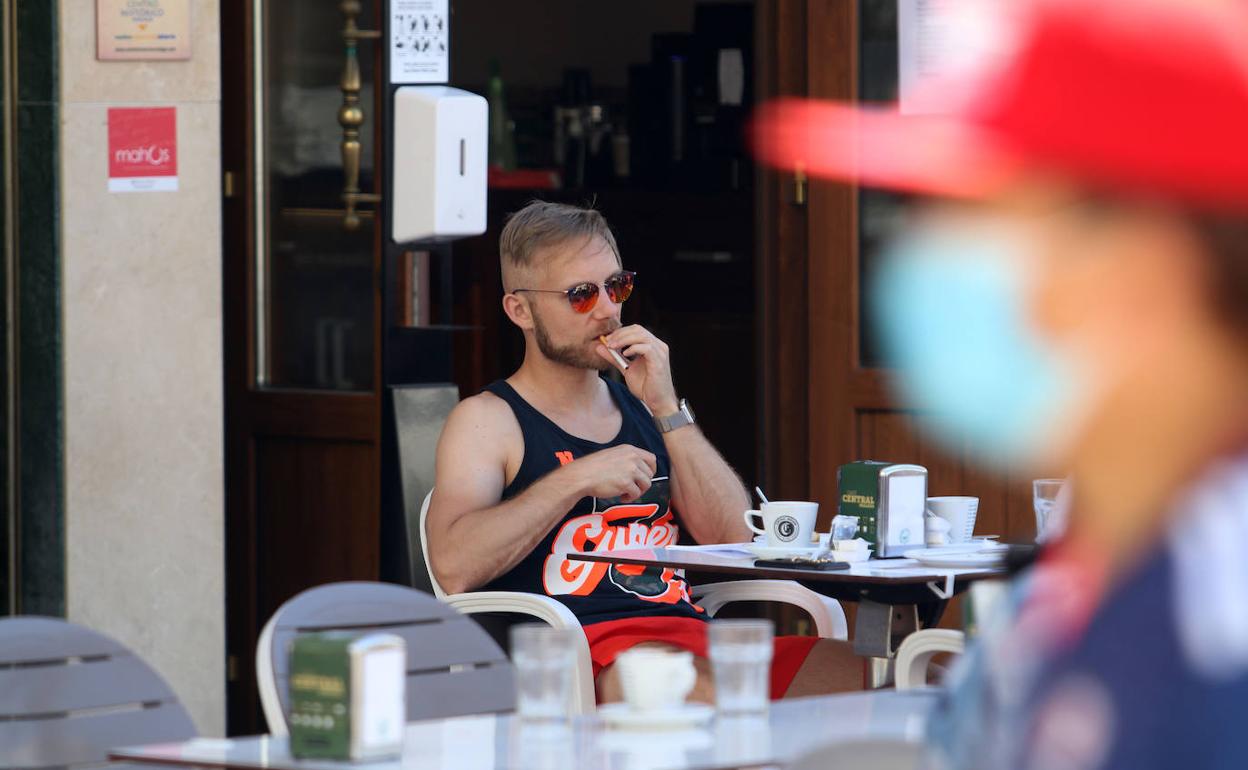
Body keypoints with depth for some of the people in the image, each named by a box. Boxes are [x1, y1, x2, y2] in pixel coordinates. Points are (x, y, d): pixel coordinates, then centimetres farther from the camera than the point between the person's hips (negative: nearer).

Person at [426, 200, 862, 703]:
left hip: (691, 634, 6)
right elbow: (454, 567, -10)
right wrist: (577, 479, -11)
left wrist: (666, 409, 4)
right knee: (714, 695, -39)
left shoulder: (642, 409, 24)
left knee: (855, 679, -21)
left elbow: (735, 538, 12)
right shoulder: (488, 421, 8)